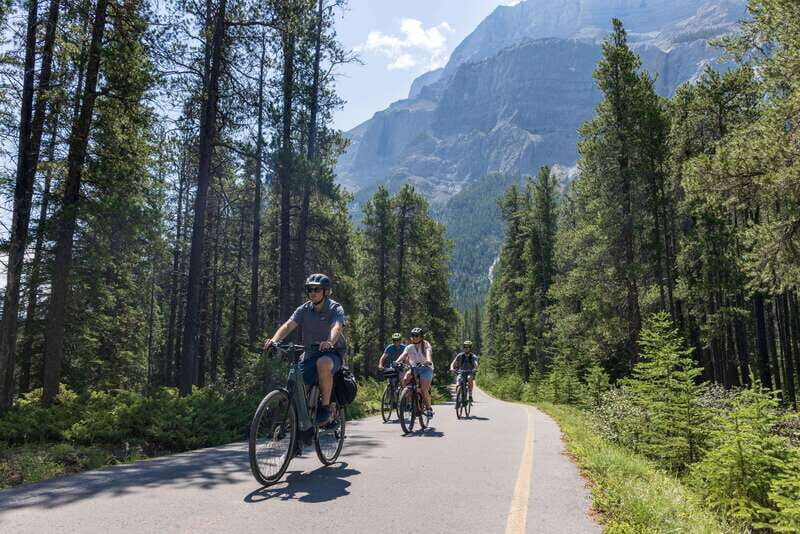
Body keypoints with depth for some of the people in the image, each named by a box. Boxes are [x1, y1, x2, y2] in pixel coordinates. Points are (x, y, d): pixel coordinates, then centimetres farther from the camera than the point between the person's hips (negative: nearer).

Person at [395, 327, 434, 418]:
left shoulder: (426, 345, -7)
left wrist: (429, 361, -50)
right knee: (405, 380, -25)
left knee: (424, 390, -19)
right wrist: (397, 361, -37)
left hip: (426, 368, -3)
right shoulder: (409, 347, 1)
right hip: (414, 368, 4)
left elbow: (428, 353, -28)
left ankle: (429, 408, 3)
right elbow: (403, 355, -15)